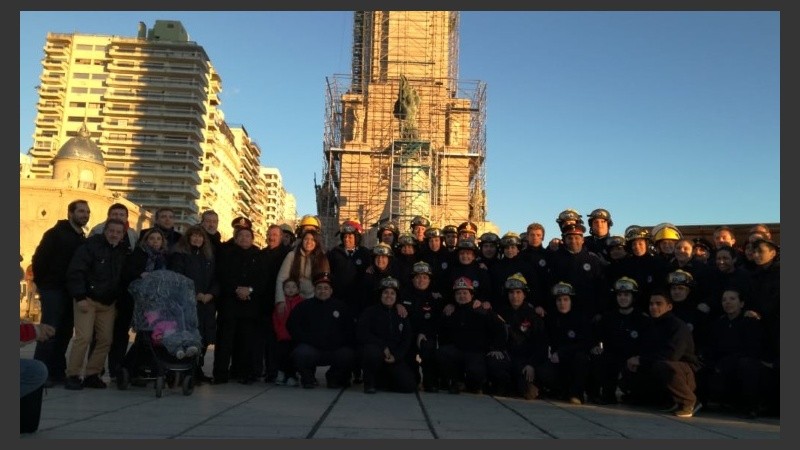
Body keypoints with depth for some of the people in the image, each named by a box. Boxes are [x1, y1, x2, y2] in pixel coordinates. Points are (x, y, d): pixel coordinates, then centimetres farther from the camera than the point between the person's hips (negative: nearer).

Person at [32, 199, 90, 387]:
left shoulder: (83, 238, 14)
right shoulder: (56, 233, -5)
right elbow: (39, 258, -10)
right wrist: (41, 282, -9)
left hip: (71, 292, 6)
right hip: (53, 289, -6)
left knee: (65, 332, 8)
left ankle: (57, 371, 16)